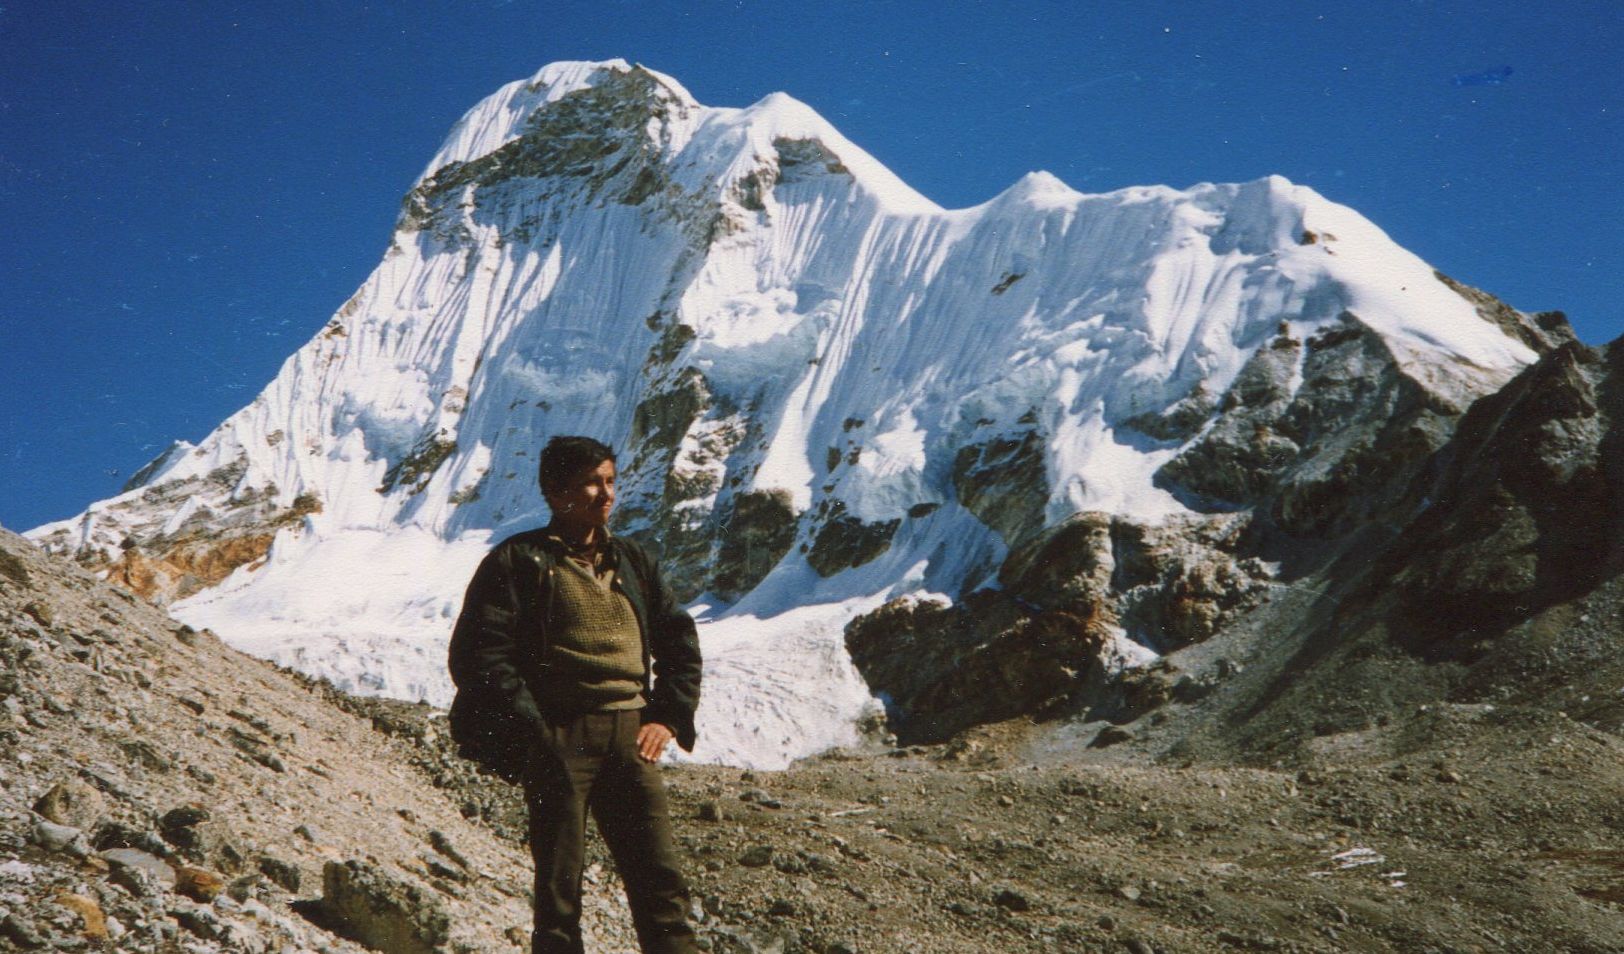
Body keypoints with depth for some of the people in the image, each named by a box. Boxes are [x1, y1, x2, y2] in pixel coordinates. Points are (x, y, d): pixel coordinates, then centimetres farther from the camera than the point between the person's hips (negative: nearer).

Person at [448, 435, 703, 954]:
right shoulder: (519, 561, 2)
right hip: (558, 737, -4)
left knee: (662, 884, -2)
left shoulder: (632, 562, 17)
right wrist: (533, 731, -12)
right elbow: (477, 656, -4)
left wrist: (669, 717, 6)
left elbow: (679, 640, 21)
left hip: (629, 736, 4)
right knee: (559, 892, 1)